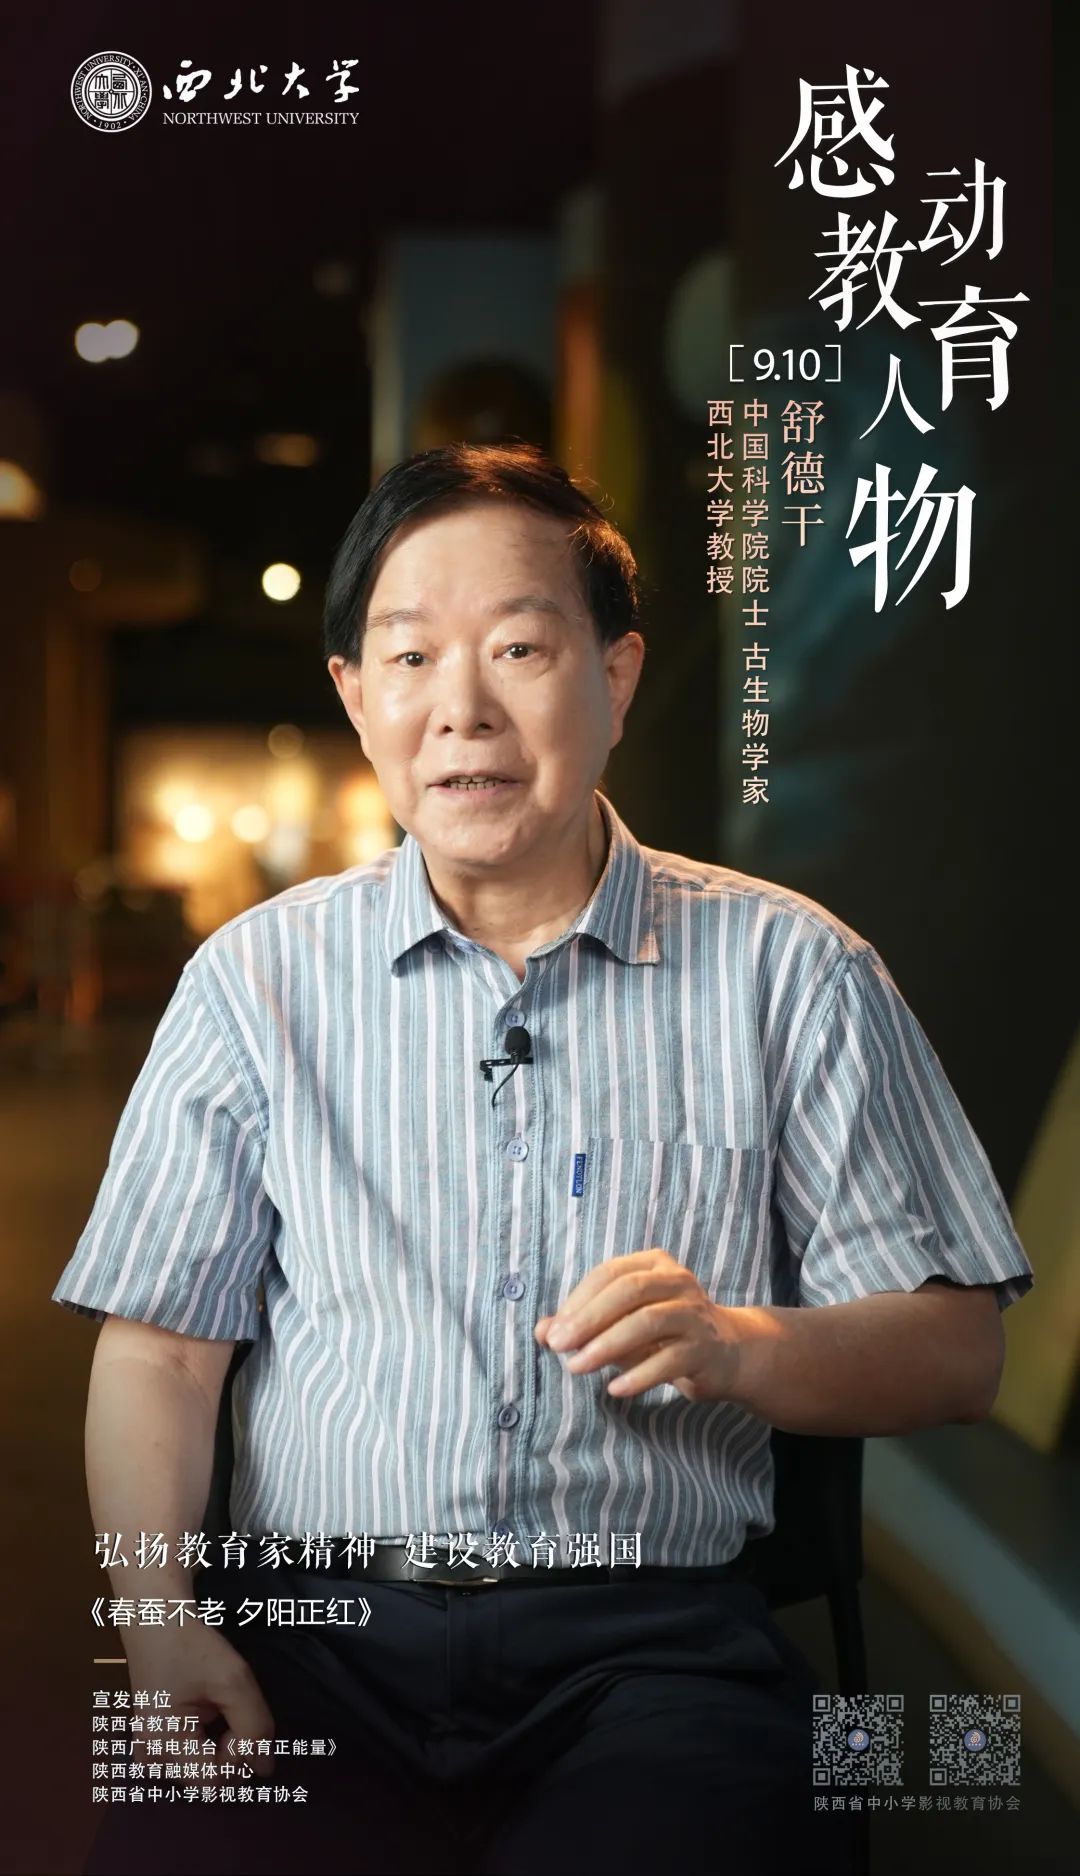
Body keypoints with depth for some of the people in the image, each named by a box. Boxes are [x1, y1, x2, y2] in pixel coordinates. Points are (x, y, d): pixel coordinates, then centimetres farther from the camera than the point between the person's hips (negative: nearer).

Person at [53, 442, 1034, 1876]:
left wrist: (739, 1346, -14)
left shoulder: (791, 972, 6)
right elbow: (159, 1344, 7)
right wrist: (160, 1615, -9)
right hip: (313, 1628, 1)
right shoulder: (256, 978, 10)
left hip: (650, 1636, 0)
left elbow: (956, 1350, 5)